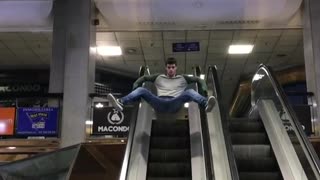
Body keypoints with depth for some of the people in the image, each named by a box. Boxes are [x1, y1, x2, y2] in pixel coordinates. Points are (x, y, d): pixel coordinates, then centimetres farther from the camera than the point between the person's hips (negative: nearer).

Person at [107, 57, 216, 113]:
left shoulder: (182, 78, 26)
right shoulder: (159, 77, 30)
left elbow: (198, 80, 26)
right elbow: (143, 78, 33)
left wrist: (204, 91, 7)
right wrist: (134, 89, 17)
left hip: (175, 104, -1)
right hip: (160, 103, 1)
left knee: (189, 92, -29)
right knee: (141, 90, -21)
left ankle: (206, 105, -57)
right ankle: (120, 103, -46)